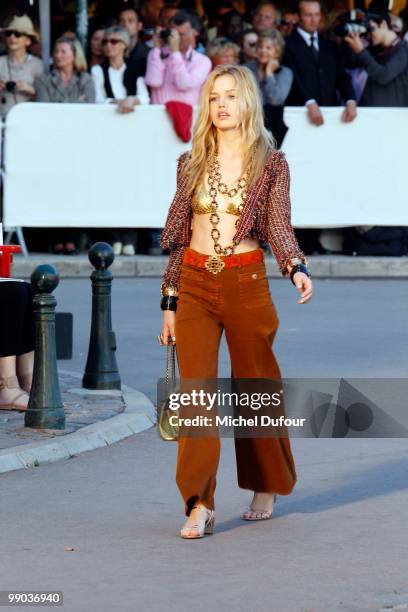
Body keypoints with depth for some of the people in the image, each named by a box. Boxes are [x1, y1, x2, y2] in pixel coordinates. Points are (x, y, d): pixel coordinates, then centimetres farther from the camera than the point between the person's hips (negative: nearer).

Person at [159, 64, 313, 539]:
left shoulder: (271, 164, 2)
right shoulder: (191, 163, 8)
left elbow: (279, 225, -7)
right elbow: (178, 236, 12)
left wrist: (298, 268, -27)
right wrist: (169, 302, 9)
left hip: (246, 284, -2)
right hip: (194, 284, 2)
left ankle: (265, 487, 28)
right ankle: (198, 505, -12)